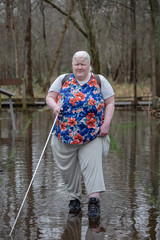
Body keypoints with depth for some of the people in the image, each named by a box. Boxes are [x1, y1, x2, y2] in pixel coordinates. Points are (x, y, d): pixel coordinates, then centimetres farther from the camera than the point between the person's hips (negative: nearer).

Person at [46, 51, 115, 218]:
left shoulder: (100, 81, 5)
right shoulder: (63, 80, 8)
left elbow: (110, 102, 4)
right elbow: (49, 97, 5)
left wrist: (106, 123, -9)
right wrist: (54, 105, -18)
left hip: (92, 136, -2)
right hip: (64, 135, 2)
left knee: (92, 165, -13)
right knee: (68, 168, 7)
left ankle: (94, 200, -15)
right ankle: (74, 198, 24)